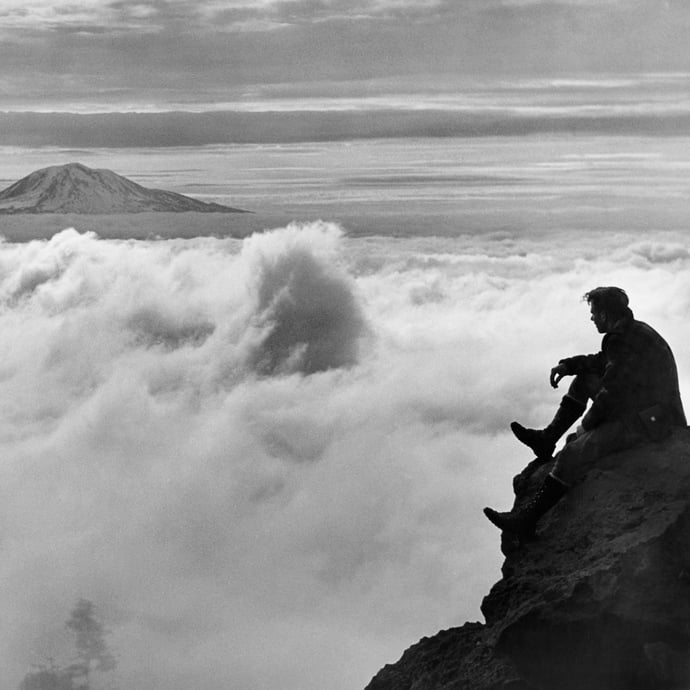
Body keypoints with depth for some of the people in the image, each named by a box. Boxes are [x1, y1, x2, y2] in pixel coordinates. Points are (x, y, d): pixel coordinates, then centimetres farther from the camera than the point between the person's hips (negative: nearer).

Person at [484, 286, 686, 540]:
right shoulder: (633, 331, 12)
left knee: (574, 451, -23)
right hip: (642, 410, 11)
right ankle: (548, 439, 13)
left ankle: (528, 519, -25)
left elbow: (611, 393, -21)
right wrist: (568, 365, 11)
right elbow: (601, 362, 26)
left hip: (652, 421, -11)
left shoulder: (625, 341, -21)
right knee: (585, 378, 15)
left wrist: (587, 422, -7)